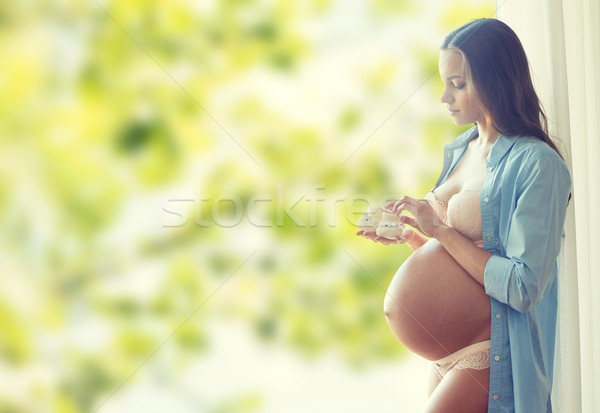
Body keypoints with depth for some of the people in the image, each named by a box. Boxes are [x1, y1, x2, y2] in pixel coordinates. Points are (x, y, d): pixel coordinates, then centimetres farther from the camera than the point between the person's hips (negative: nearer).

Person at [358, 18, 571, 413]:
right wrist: (410, 235, -1)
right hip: (450, 342, 7)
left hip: (496, 348, -7)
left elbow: (524, 287, -21)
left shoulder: (537, 164, -15)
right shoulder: (459, 151, 8)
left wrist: (441, 230, -18)